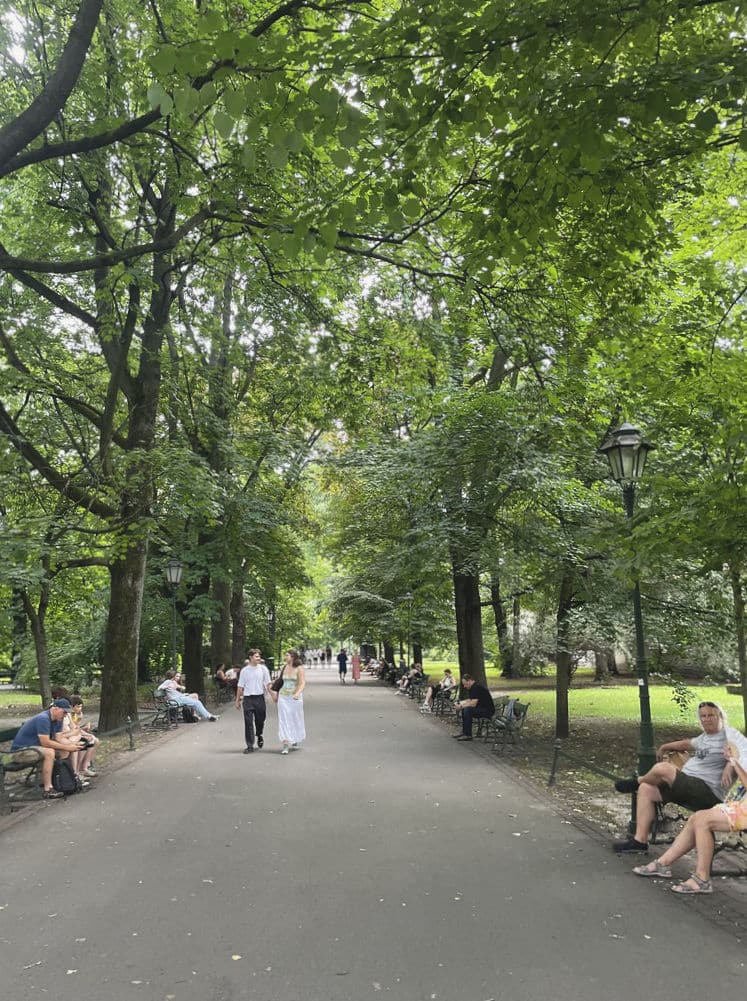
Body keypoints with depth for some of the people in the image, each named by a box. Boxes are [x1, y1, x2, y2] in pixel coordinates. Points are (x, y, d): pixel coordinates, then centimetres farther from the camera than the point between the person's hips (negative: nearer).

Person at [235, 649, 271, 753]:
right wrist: (238, 700, 8)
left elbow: (267, 684, 4)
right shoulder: (245, 670, 1)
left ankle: (260, 736, 41)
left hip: (259, 698, 1)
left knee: (260, 720, 12)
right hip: (247, 698, -1)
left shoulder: (263, 669, 1)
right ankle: (250, 746, 4)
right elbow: (240, 686, 7)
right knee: (248, 723, -2)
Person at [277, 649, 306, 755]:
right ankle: (285, 745, -3)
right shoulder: (284, 667, 5)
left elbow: (303, 683, -17)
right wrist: (277, 693, 24)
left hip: (295, 697, -3)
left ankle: (295, 740, 34)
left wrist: (297, 693, -33)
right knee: (284, 720, -4)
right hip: (283, 697, 3)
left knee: (295, 719, 11)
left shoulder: (299, 668, -9)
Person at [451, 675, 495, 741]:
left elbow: (473, 704, -25)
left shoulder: (477, 688, -21)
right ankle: (464, 732, 15)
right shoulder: (473, 687, 11)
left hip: (488, 711, -11)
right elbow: (470, 700, 21)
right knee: (464, 709, 11)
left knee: (467, 710, -24)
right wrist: (459, 702, 8)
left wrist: (461, 706, -15)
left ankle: (468, 735, -15)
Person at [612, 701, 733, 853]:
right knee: (646, 789, -4)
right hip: (686, 787, 10)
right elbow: (687, 744, 40)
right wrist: (664, 748, 44)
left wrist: (729, 767, -35)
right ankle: (640, 841, -2)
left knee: (662, 768, -27)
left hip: (708, 793, -10)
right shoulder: (704, 737, 23)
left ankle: (637, 781, 8)